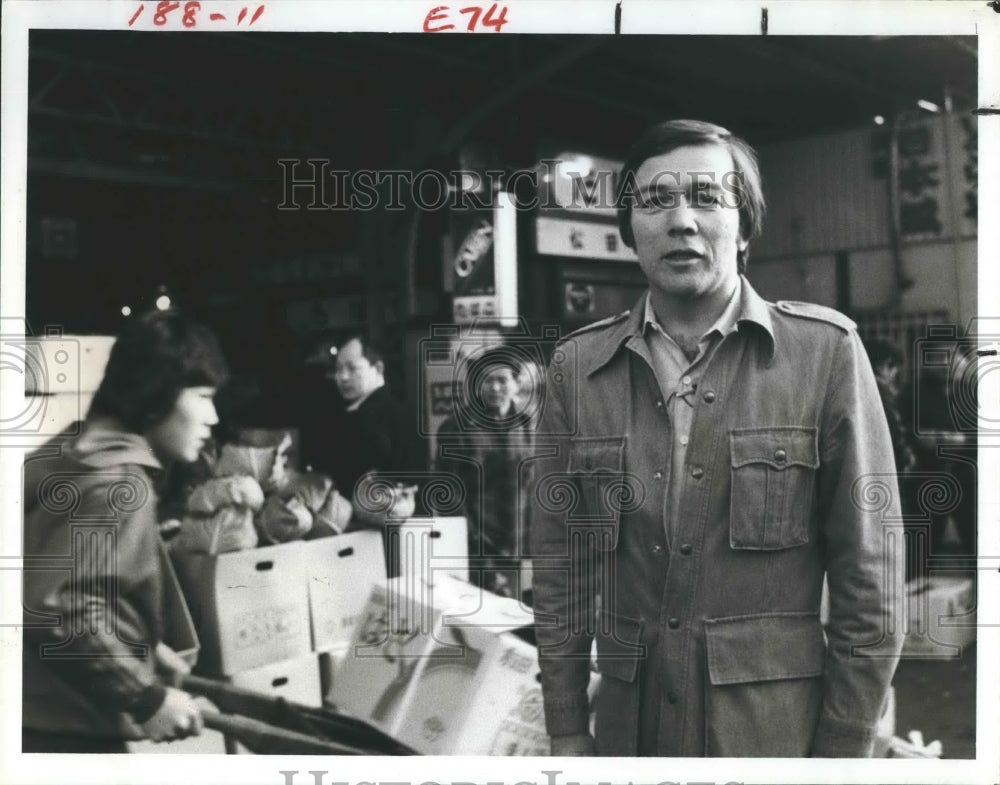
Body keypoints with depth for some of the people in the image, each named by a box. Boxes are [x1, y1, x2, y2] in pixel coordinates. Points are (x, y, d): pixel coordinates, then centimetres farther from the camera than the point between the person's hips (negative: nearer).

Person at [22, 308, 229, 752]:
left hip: (49, 716, 10)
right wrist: (145, 698, -22)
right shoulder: (117, 481, -21)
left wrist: (146, 648, 15)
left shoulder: (84, 449, 9)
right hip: (64, 728, -10)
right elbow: (53, 607, -30)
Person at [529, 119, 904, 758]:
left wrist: (845, 752, -6)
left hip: (778, 726, -2)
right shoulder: (577, 365, -1)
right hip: (627, 723, 2)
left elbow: (869, 571, -6)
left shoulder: (826, 350, -8)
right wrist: (567, 732, 3)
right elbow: (561, 562, 3)